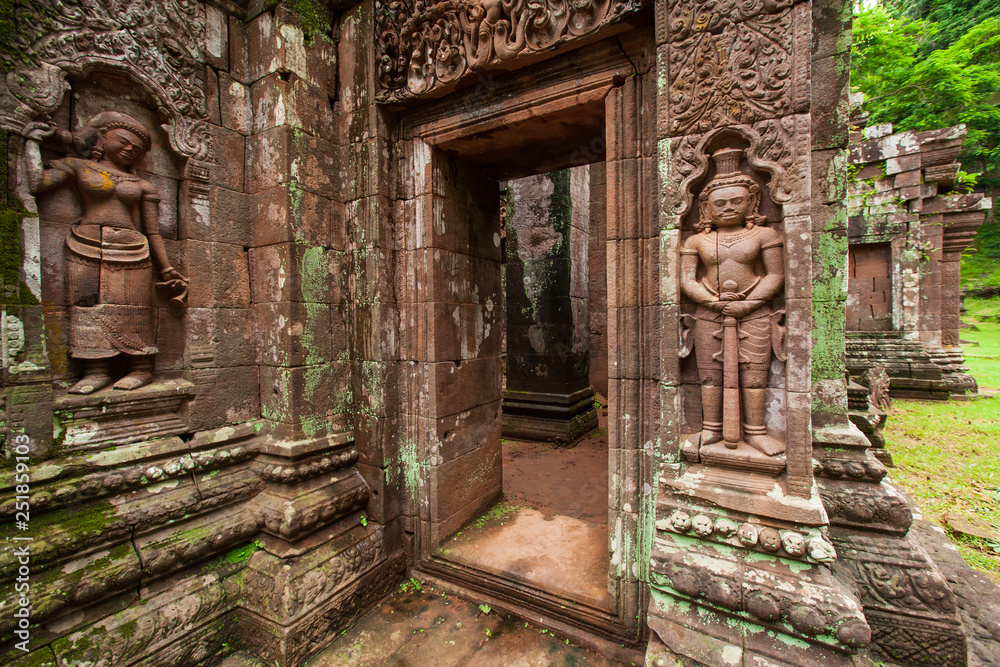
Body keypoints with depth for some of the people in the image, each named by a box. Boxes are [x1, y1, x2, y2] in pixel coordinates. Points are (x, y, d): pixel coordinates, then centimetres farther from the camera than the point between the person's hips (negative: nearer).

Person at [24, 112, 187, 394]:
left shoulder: (142, 186, 15)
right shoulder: (77, 166, 15)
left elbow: (153, 233, 11)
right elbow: (36, 183, 1)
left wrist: (167, 270, 5)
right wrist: (33, 140, 13)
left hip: (129, 252, 0)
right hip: (87, 249, 1)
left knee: (131, 312, -4)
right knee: (89, 308, -4)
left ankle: (141, 370, -1)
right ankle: (97, 372, -2)